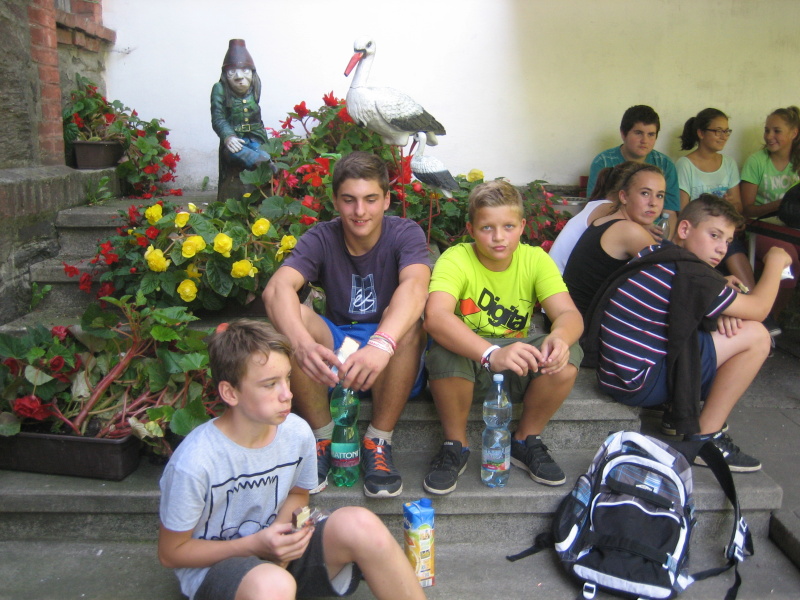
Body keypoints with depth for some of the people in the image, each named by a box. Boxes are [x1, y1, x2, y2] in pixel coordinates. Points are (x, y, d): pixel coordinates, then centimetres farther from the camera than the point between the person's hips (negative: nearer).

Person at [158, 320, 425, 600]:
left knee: (360, 524, -23)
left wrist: (282, 531, -11)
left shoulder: (297, 433, -10)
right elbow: (170, 553, -10)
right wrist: (254, 545, -20)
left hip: (279, 555, 5)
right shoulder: (195, 462, -23)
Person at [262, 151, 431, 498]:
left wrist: (381, 345, -56)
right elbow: (277, 288, -29)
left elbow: (415, 286, -36)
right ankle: (322, 437, -11)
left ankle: (378, 441, -18)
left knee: (408, 321, -33)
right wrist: (303, 343, -51)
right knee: (292, 318, -26)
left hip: (391, 359, -1)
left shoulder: (404, 233, -13)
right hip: (334, 348, 2)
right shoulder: (321, 239, -9)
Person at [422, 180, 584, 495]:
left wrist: (559, 338, -43)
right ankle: (455, 445, -7)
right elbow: (435, 316, -36)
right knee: (445, 351, -35)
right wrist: (492, 354, -51)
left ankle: (526, 441, 1)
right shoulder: (456, 259, -17)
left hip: (520, 368, 3)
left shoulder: (535, 259, -6)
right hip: (468, 357, -3)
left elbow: (569, 314, -17)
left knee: (566, 355, -25)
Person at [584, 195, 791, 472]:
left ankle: (678, 413, 21)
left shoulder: (656, 255, 8)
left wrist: (722, 286, 2)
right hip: (637, 385, -9)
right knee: (755, 336, -6)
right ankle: (705, 439, 2)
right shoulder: (692, 275, -17)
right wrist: (775, 262, 12)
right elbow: (759, 308, -4)